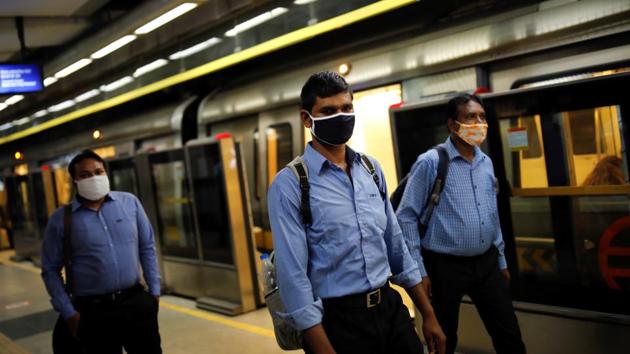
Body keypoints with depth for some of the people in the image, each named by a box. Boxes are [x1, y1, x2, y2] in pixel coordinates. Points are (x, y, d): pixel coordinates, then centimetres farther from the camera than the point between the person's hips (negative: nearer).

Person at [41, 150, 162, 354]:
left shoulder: (130, 202, 2)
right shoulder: (61, 219, -3)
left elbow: (147, 247, 8)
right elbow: (50, 270, 1)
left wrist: (154, 290, 5)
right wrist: (68, 312, -4)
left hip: (137, 302, 2)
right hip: (94, 311, -2)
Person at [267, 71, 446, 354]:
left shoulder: (372, 169, 5)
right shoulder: (289, 185, -13)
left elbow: (395, 246, 11)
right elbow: (293, 277, -15)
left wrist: (428, 316, 12)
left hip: (390, 308, 5)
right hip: (337, 321, -5)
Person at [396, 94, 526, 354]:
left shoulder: (486, 162, 8)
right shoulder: (430, 162, -12)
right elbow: (406, 217, -12)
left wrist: (501, 260, 18)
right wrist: (418, 270, -14)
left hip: (486, 263, 6)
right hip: (446, 266, -5)